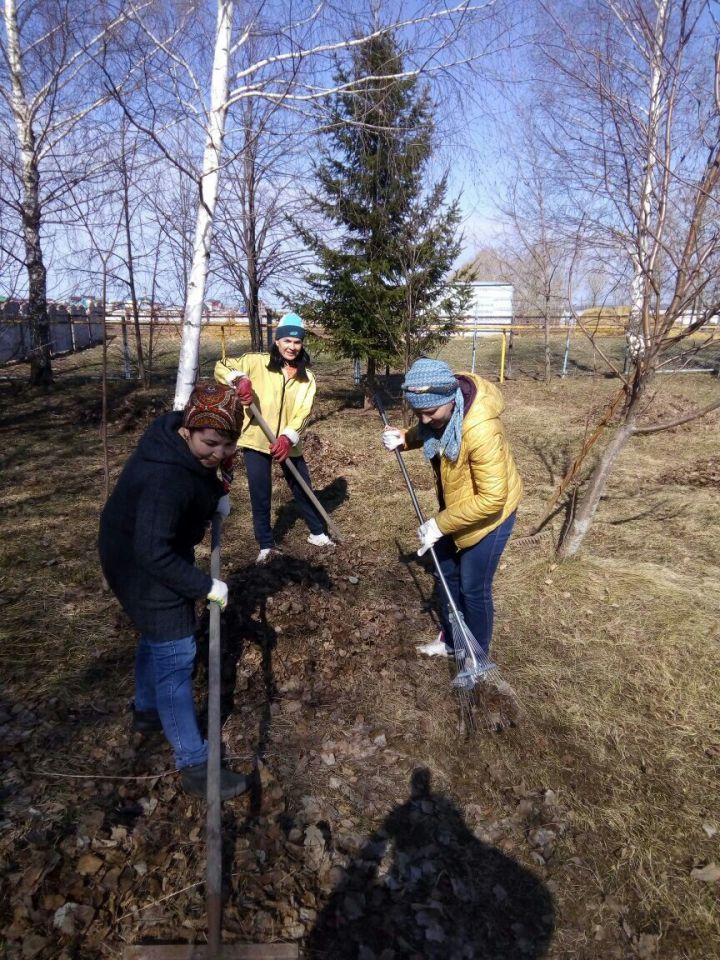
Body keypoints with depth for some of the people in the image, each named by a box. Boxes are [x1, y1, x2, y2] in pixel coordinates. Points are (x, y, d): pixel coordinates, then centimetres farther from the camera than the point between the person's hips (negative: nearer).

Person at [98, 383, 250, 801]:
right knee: (175, 657, -5)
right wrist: (205, 586, -29)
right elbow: (153, 553, -35)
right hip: (143, 567, -10)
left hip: (157, 552, 10)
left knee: (158, 638, 26)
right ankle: (195, 766, 6)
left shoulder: (185, 442, -10)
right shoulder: (165, 479, -38)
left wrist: (217, 494, 0)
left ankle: (147, 711, 50)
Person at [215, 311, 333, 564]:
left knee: (303, 489, 14)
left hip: (288, 444, 3)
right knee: (260, 496, 5)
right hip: (256, 440, -2)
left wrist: (287, 438, -24)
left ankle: (317, 533, 34)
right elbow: (221, 367, -4)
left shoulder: (306, 377, 3)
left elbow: (302, 412, -8)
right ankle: (266, 545, 21)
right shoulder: (257, 362, -4)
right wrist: (239, 379, -26)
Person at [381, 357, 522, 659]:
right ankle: (451, 639, 41)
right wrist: (405, 438, -14)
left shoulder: (480, 429, -39)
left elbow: (491, 499, -35)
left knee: (473, 586, 4)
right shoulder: (438, 409, -16)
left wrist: (440, 524, -30)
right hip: (454, 504, 8)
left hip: (491, 511, -7)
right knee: (447, 574, 19)